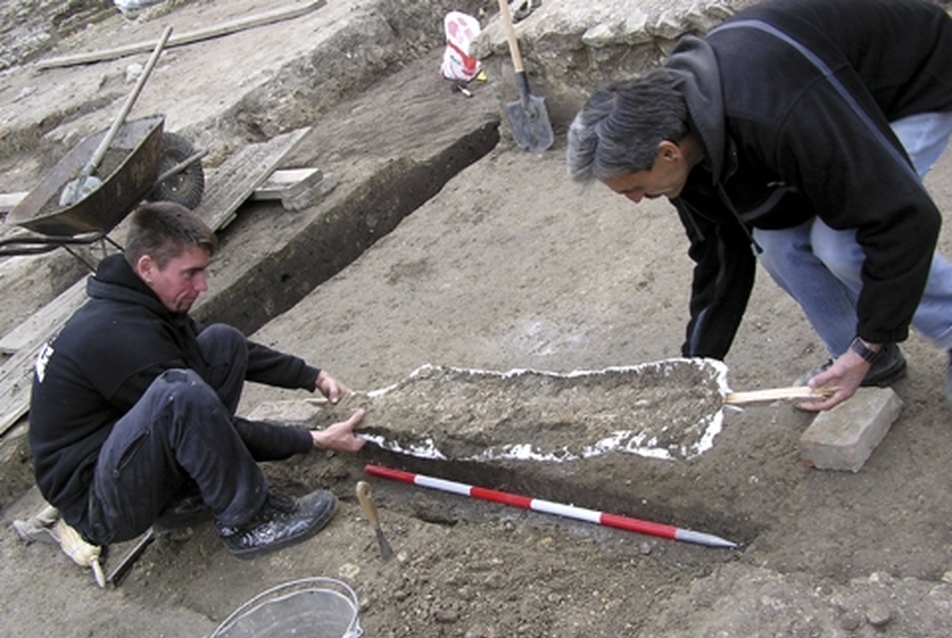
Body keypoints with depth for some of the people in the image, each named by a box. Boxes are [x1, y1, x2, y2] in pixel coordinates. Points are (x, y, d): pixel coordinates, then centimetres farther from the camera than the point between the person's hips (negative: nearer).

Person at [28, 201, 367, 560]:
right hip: (96, 506, -9)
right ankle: (245, 522, -16)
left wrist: (313, 377, 4)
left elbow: (237, 353, 14)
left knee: (223, 343, 3)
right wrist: (314, 441, -16)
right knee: (180, 391, -38)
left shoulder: (135, 303, 2)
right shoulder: (120, 336, -27)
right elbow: (210, 422, -20)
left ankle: (185, 495, 1)